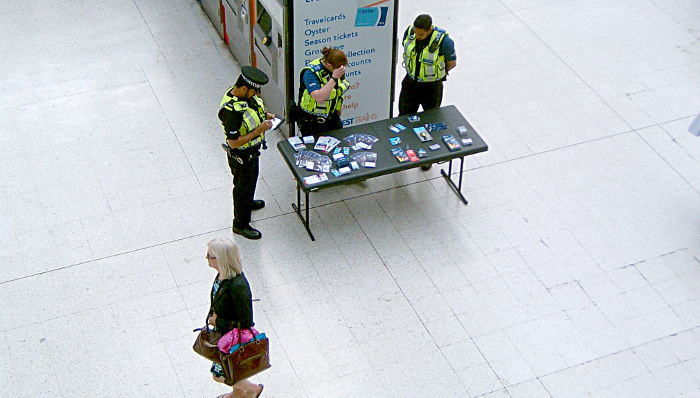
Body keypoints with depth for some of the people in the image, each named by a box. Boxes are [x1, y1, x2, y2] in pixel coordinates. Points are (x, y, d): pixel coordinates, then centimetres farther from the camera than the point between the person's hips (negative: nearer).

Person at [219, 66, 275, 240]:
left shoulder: (245, 93, -11)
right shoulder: (230, 110, -38)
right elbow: (233, 142, -33)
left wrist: (264, 114, -5)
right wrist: (259, 130, -33)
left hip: (252, 150, 9)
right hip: (241, 155, -9)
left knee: (251, 178, 32)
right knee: (243, 186, 11)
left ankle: (247, 202, 60)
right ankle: (240, 224, 31)